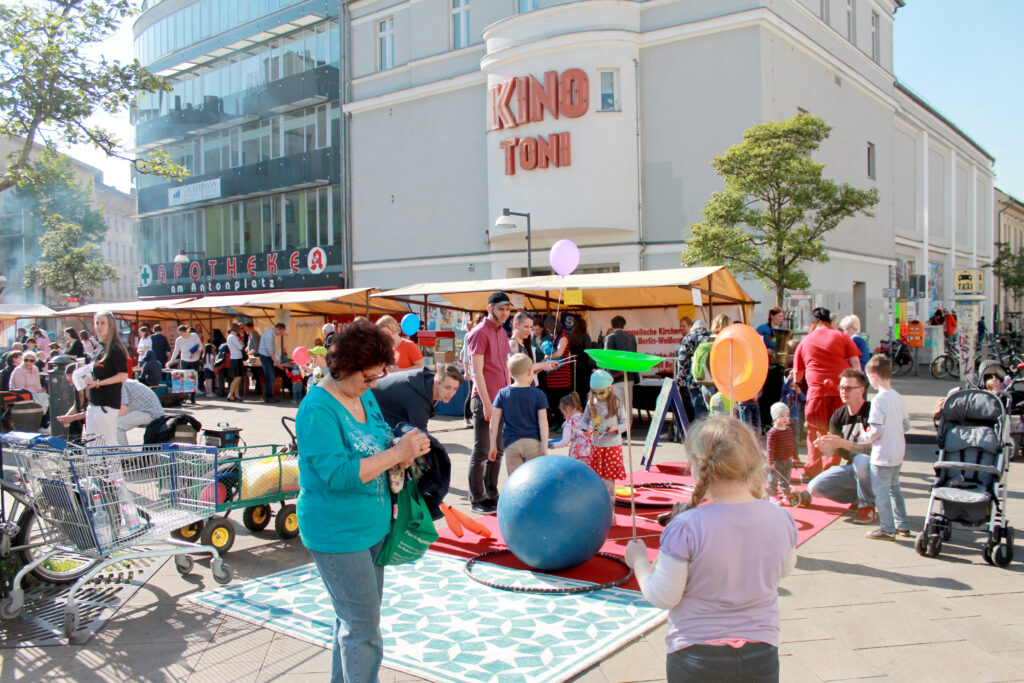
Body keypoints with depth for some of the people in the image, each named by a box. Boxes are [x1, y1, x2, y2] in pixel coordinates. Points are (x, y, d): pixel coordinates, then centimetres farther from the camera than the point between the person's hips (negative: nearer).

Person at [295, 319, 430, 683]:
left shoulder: (365, 396, 6)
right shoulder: (317, 411, -21)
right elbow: (338, 474, -28)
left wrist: (404, 453, -7)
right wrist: (397, 454, -28)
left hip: (373, 527, 9)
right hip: (337, 533, -9)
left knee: (354, 619, 21)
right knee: (363, 628, -1)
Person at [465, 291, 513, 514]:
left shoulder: (502, 332, 14)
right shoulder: (479, 333, -10)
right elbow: (477, 371, -14)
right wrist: (486, 403, -18)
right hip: (485, 399, -8)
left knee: (497, 450, 13)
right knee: (482, 451, 0)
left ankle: (491, 494, 23)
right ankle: (477, 499, 10)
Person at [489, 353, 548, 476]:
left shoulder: (502, 394, 2)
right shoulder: (538, 394, -2)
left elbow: (494, 422, 1)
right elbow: (543, 422, -6)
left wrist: (493, 446, 8)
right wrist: (544, 448, -3)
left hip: (511, 444, 1)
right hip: (533, 443, -1)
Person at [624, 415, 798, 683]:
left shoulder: (686, 528, -23)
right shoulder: (781, 520, -10)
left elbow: (662, 597, -14)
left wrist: (639, 561, 4)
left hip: (696, 660, -3)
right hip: (762, 658, 3)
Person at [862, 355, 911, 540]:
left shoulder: (879, 400, -21)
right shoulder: (898, 398, 3)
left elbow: (877, 431, -23)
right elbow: (906, 425, 10)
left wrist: (867, 436, -4)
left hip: (883, 455, -8)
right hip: (898, 453, 8)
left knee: (881, 491, 3)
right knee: (894, 488, 21)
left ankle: (887, 529, 10)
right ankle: (903, 525, 29)